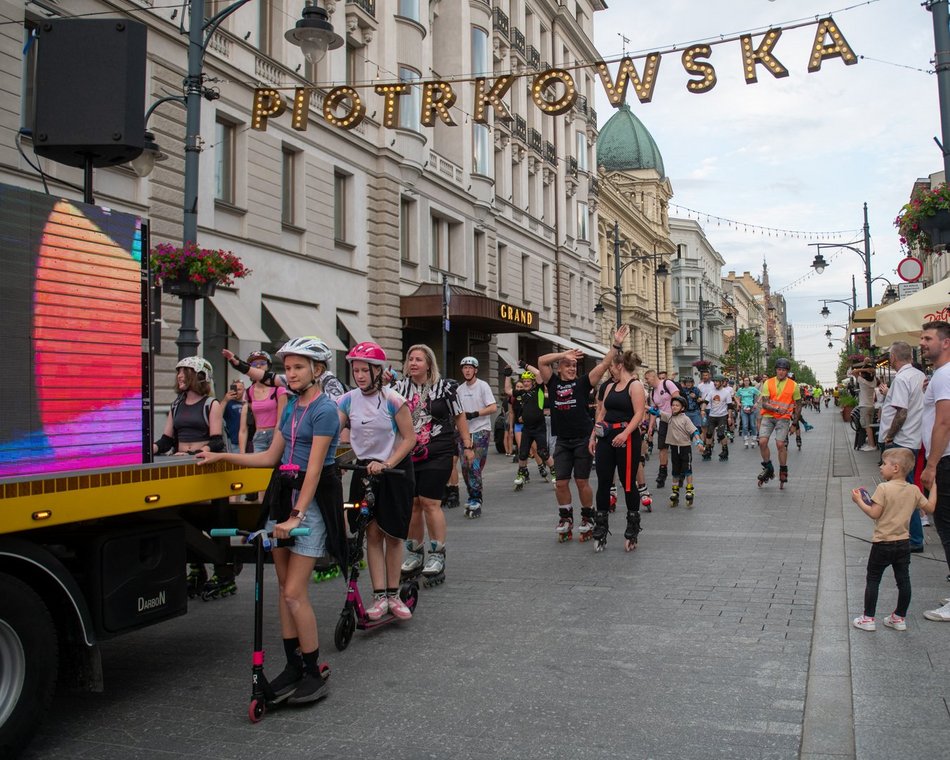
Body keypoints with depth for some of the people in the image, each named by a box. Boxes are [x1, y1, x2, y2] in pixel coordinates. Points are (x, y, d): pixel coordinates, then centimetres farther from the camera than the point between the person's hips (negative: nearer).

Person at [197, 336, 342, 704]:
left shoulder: (324, 409, -12)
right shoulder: (292, 407, 14)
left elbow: (314, 468, -18)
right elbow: (271, 457, 16)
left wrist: (298, 515, -23)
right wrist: (221, 457, 10)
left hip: (312, 498, -8)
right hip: (283, 494, 8)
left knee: (294, 593, -9)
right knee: (284, 586, 9)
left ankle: (314, 674, 4)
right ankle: (293, 666, 20)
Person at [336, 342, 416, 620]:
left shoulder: (392, 400, -13)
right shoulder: (348, 400, -2)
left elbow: (409, 438, -12)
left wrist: (387, 464, -22)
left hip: (395, 470, -2)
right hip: (365, 469, 2)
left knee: (392, 534, 5)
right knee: (373, 533, -2)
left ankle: (393, 594, 14)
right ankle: (379, 595, 1)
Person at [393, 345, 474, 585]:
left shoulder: (444, 387, 0)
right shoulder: (400, 387, 8)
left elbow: (459, 416, 7)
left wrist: (468, 446, 7)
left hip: (437, 455, -4)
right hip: (408, 455, 4)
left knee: (430, 502, -9)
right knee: (412, 503, 7)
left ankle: (437, 555, 2)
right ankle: (415, 554, 22)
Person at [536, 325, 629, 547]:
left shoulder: (583, 382, 0)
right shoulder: (553, 383, 6)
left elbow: (604, 364, -8)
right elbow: (541, 361, -3)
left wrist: (616, 345, -16)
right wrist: (565, 354, -6)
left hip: (583, 439, -2)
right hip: (562, 441, 2)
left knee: (582, 482, 2)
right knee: (561, 482, 2)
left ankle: (588, 518, 18)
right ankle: (565, 518, 20)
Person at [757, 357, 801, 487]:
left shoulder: (793, 385, 2)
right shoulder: (768, 383, 1)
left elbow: (798, 405, 11)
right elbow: (764, 403, -5)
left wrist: (795, 422, 9)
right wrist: (777, 409, -22)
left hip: (783, 418, -1)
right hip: (768, 416, 1)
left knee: (780, 444, -10)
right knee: (762, 442, -12)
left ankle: (783, 471, 10)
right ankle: (768, 468, 9)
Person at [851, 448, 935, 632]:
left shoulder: (884, 488, -17)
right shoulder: (914, 490, 0)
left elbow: (874, 513, -18)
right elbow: (930, 507, 9)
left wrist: (859, 501, -6)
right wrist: (933, 486, 18)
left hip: (882, 544, -5)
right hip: (903, 544, 5)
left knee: (873, 580, 6)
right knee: (903, 580, 12)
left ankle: (868, 618, 8)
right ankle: (900, 618, 22)